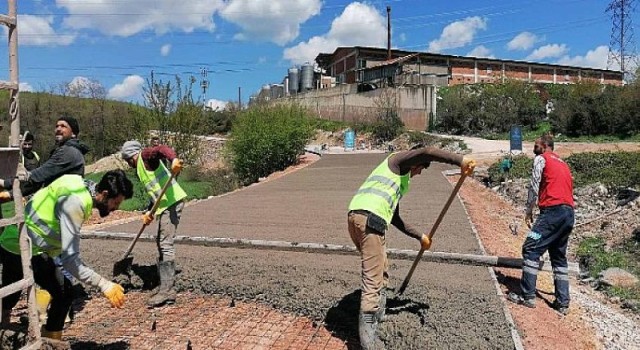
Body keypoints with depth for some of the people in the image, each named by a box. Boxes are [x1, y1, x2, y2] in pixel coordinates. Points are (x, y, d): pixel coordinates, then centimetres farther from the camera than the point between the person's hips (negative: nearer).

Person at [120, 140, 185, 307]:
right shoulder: (140, 170, 25)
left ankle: (167, 291, -12)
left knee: (166, 244, -13)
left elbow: (162, 149, -24)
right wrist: (150, 212, 15)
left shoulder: (145, 155, -2)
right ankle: (165, 285, 25)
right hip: (164, 205, 11)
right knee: (161, 243, 16)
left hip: (172, 201, -11)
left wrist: (173, 159, -44)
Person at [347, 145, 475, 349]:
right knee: (373, 278, -7)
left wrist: (419, 236, 39)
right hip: (370, 219, -10)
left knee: (381, 269, 25)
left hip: (355, 216, 10)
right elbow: (427, 152, -10)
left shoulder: (400, 180, 35)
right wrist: (461, 161, -7)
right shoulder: (397, 160, 11)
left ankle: (377, 314, 37)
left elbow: (395, 218, 37)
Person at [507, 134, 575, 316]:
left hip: (553, 211, -8)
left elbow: (534, 185, -5)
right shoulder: (563, 163, 26)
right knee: (559, 257, 14)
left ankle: (528, 296, -7)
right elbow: (566, 187, 21)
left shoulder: (541, 158, 4)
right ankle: (563, 303, 13)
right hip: (569, 213, 8)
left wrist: (529, 210, 0)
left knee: (531, 250, -5)